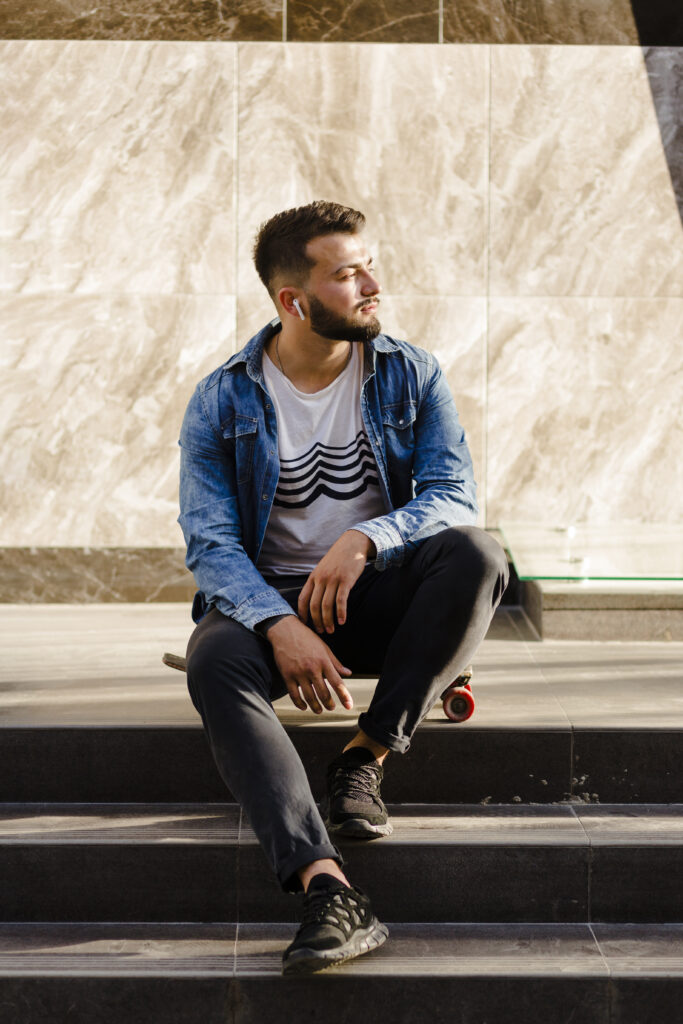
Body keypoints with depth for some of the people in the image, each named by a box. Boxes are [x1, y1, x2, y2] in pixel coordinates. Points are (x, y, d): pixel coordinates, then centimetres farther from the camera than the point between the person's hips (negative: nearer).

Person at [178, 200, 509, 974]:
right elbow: (208, 540, -9)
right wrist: (281, 624, -28)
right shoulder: (222, 401, -2)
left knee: (478, 556, -29)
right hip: (267, 599, -1)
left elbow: (454, 496, -7)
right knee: (213, 661, -35)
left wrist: (365, 540, -27)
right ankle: (328, 890, -49)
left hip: (382, 599, 1)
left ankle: (365, 758, -23)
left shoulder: (411, 376, 2)